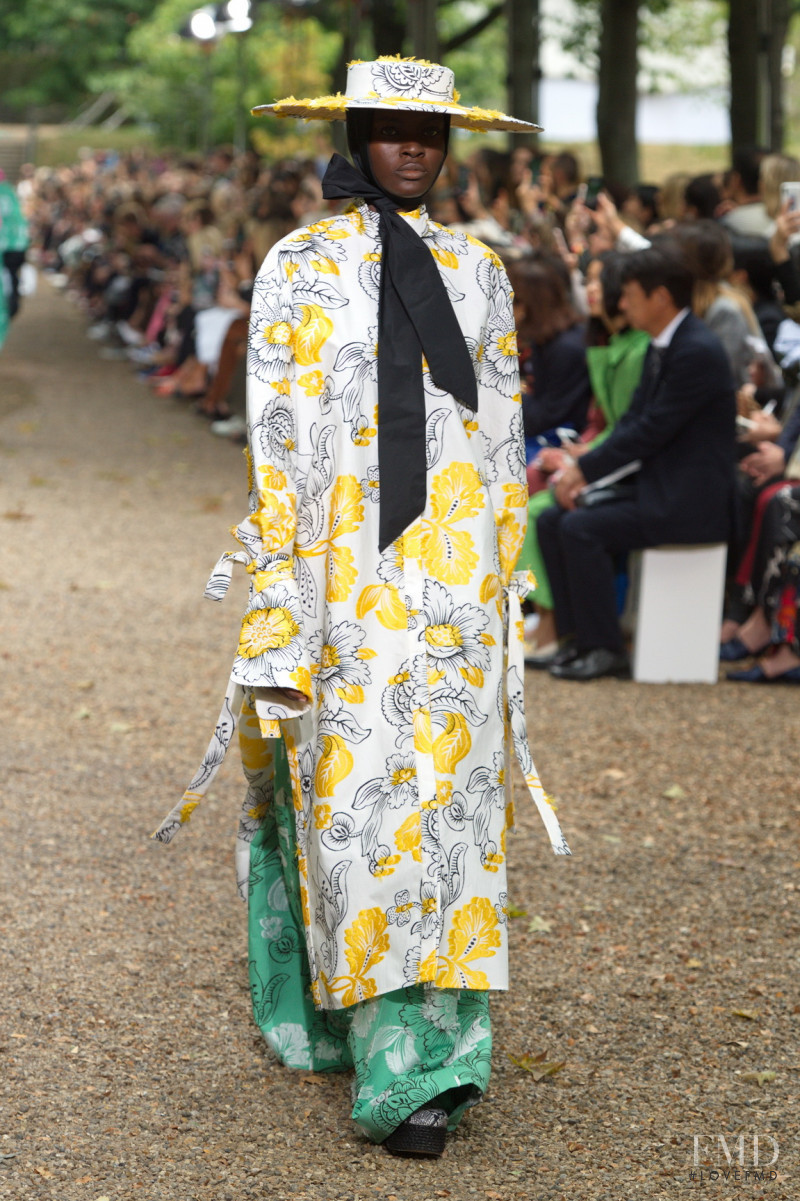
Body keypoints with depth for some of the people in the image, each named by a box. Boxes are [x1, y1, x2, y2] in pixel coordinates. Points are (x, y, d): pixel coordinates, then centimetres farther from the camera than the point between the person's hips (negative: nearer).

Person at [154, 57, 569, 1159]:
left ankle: (425, 1059, 5)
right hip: (340, 573, -3)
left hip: (454, 577, 3)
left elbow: (503, 447, 15)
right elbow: (275, 444, -2)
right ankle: (399, 1051, 2)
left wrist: (506, 591, 11)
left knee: (451, 799, -1)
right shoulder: (299, 269, 3)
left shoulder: (478, 274, 13)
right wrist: (277, 605, -9)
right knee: (354, 798, -6)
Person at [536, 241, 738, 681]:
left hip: (690, 498, -10)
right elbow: (634, 420, 11)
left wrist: (584, 470, -13)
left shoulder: (698, 352, -19)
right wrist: (581, 469, -3)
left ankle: (606, 648, -12)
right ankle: (577, 634, 5)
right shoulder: (660, 346, 11)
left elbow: (651, 431, -20)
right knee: (551, 522, 0)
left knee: (580, 528, -22)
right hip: (655, 485, 10)